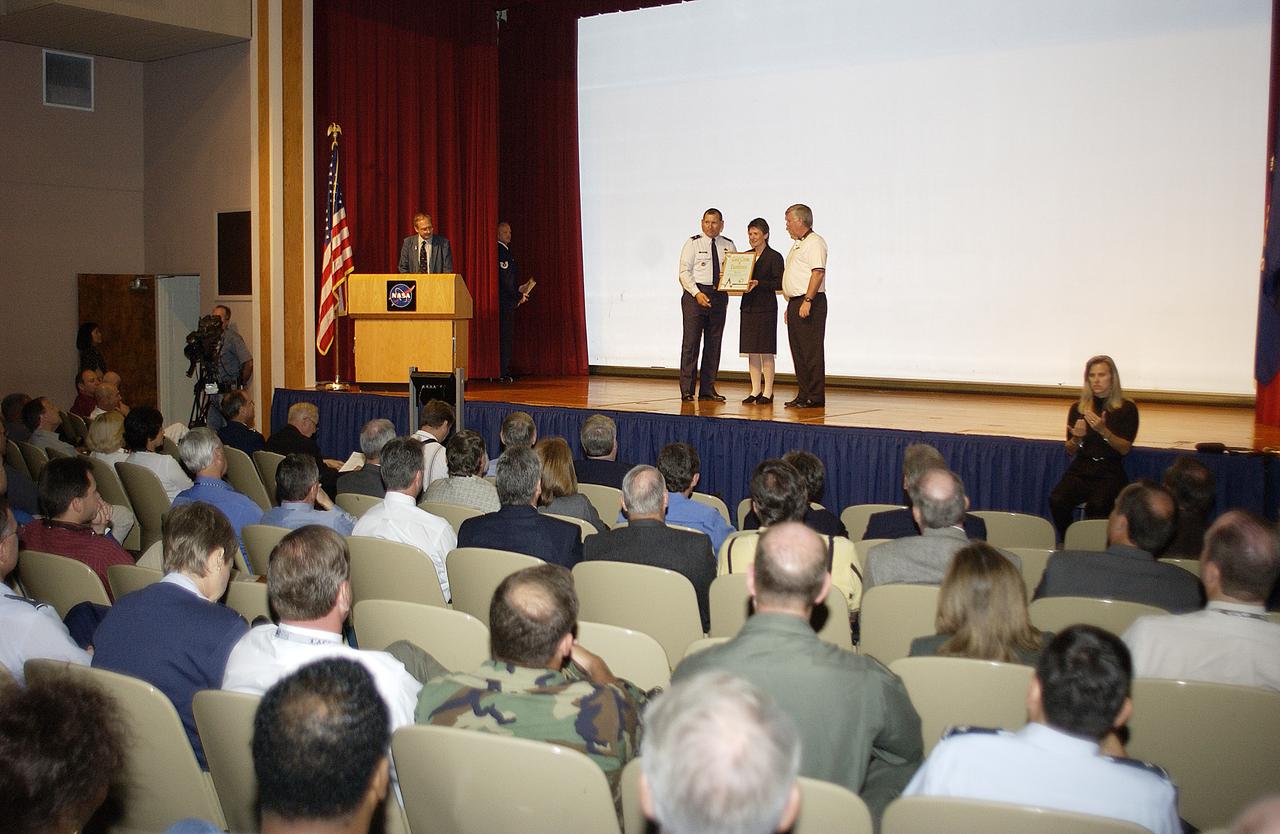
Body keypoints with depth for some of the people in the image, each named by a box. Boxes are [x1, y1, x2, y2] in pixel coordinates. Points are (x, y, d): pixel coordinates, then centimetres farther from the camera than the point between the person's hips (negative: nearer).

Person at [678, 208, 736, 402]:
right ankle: (687, 389, -4)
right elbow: (684, 272, -5)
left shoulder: (728, 246, 11)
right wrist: (697, 293, -17)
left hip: (719, 296, 4)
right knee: (691, 341, -7)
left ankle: (708, 389, 12)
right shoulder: (693, 243, 1)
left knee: (714, 343, 6)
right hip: (695, 294, -4)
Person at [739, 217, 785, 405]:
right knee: (751, 351, 7)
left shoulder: (774, 257, -5)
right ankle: (755, 391, 13)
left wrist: (759, 283, -20)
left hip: (766, 308, -6)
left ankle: (768, 392, 3)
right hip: (748, 307, 6)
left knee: (766, 352, -3)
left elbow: (779, 284, -10)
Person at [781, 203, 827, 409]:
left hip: (810, 303, -10)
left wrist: (807, 301, -25)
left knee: (811, 351, -8)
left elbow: (818, 273, -19)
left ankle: (815, 397, -6)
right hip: (796, 303, 10)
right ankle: (803, 395, 14)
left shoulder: (815, 242, -8)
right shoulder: (798, 245, 23)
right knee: (798, 351, 10)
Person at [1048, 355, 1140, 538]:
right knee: (1057, 501, -28)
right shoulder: (1078, 408, 9)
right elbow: (1070, 451, 12)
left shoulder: (1127, 408, 2)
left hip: (1110, 472, -3)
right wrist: (1076, 437, -11)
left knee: (1097, 506, -35)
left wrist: (1103, 430, -20)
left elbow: (1125, 449, -4)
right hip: (1080, 469, 3)